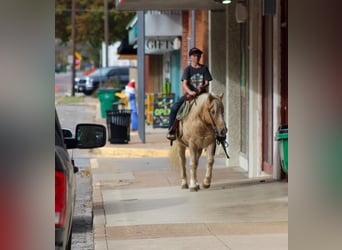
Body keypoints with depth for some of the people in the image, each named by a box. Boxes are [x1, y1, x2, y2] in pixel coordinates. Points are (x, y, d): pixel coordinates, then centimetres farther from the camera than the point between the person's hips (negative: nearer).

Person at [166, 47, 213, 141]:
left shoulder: (204, 69, 9)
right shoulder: (188, 69, 2)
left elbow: (207, 83, 4)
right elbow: (184, 84, -10)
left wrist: (202, 87, -20)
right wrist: (190, 92, -30)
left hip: (201, 93, 1)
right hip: (189, 94, -1)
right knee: (174, 107, -21)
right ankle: (171, 130, -12)